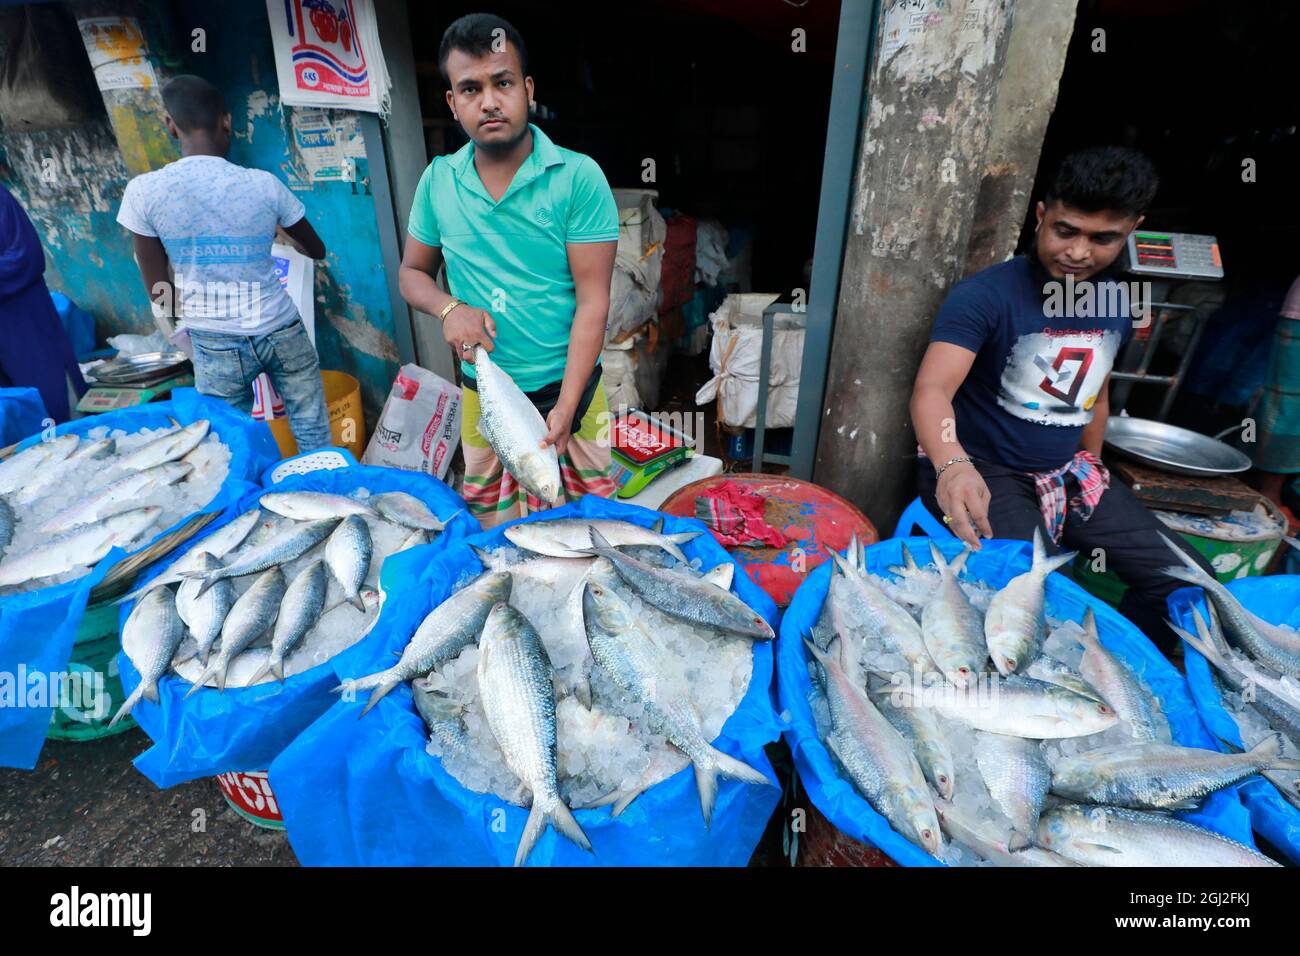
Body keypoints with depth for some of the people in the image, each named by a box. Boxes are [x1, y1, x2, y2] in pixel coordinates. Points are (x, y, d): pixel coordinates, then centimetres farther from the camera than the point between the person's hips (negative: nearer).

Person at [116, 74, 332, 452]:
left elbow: (158, 291, 0)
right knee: (314, 438, 10)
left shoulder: (143, 191, -6)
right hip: (281, 332, 0)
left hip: (216, 346, 0)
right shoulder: (264, 184, -6)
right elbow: (316, 251, 11)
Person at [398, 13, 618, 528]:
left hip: (567, 389, -3)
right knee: (495, 538, 16)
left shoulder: (578, 177, -10)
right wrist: (449, 308, -10)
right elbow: (412, 271, 13)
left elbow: (592, 304, -13)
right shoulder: (438, 181, 2)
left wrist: (564, 409, -20)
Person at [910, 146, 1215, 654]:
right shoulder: (985, 296, -17)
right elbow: (931, 389, -32)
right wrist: (952, 465, -51)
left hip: (1070, 475, 8)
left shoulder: (1118, 306, 6)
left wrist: (1090, 469, 19)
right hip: (985, 473, -7)